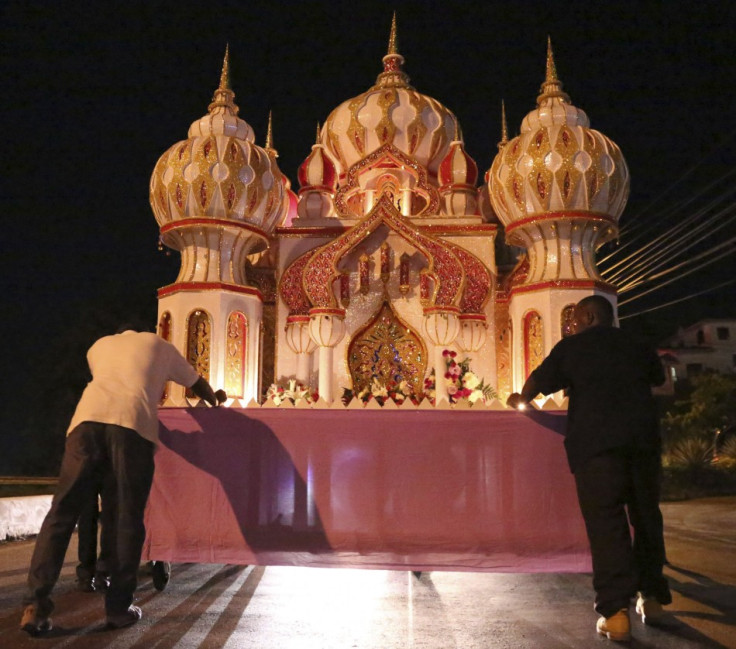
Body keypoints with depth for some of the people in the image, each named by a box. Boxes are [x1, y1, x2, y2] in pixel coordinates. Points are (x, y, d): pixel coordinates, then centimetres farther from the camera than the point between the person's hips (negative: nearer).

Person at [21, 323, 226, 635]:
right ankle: (119, 608, 7)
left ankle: (35, 606, -2)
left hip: (88, 416, 2)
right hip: (133, 422, -2)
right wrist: (215, 401, 65)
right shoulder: (158, 345, 31)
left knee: (62, 513, 4)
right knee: (125, 519, 4)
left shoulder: (100, 345, 37)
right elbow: (196, 383, 43)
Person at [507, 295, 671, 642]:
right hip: (644, 435, 4)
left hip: (596, 440, -4)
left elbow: (538, 382, 14)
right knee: (646, 515, 15)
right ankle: (651, 596, 23)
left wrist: (521, 399, 34)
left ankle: (616, 610, -12)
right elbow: (658, 378, 37)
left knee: (605, 521, -5)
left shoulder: (572, 346, 7)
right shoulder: (637, 346, 19)